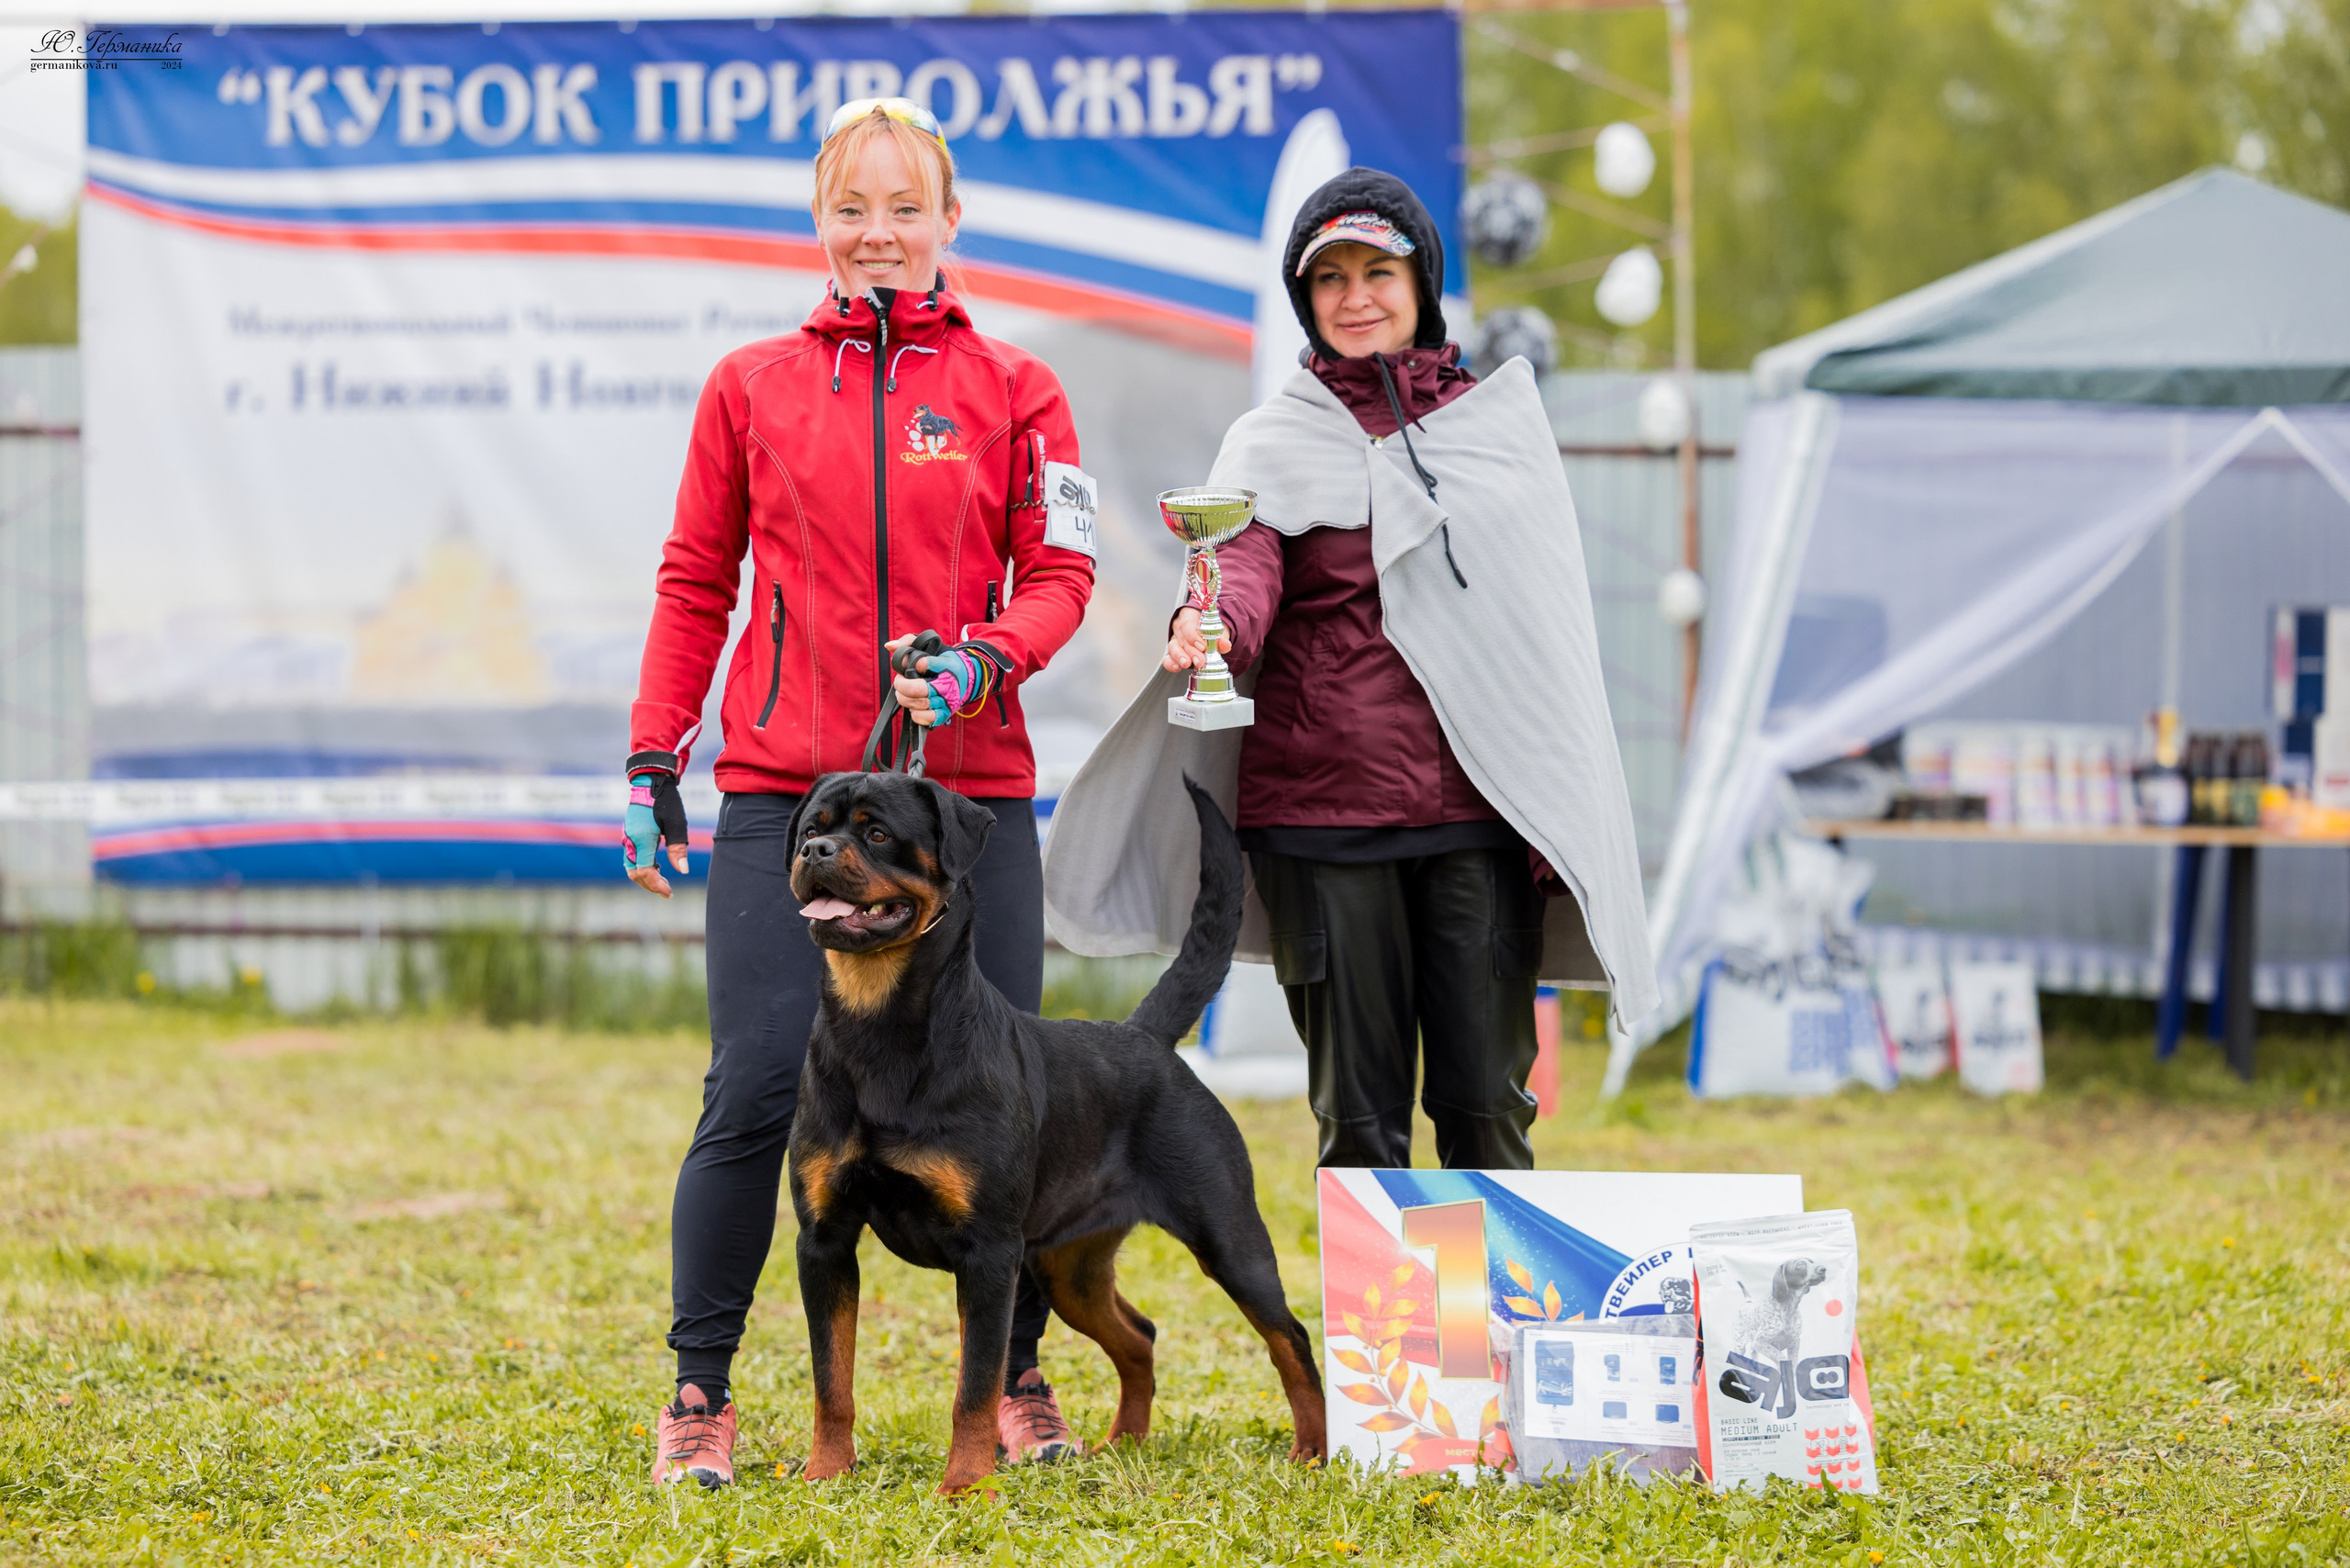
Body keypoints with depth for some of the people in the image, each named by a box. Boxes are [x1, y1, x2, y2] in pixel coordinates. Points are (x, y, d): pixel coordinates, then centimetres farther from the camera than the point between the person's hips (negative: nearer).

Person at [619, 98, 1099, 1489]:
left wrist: (985, 659, -15)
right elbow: (696, 582, 13)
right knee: (755, 1091, -9)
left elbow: (1059, 575, 5)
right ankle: (700, 1394, 0)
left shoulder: (1012, 389, 8)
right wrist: (654, 756, 6)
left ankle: (1016, 1376, 16)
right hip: (782, 790, 0)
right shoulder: (751, 387, 10)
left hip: (970, 787, 0)